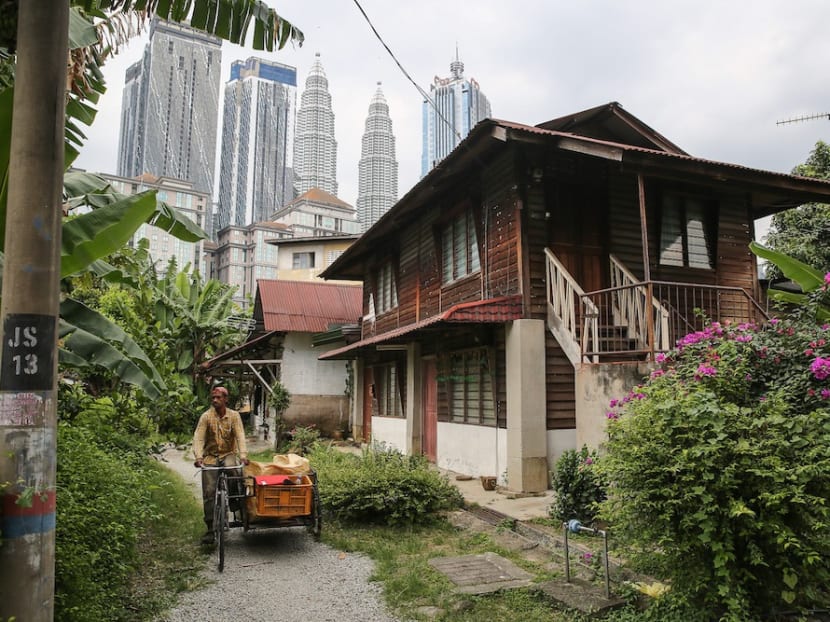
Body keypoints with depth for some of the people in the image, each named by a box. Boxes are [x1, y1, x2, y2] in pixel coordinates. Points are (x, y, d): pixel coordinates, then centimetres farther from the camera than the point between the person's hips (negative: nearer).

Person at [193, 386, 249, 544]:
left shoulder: (234, 415, -5)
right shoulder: (206, 416, -6)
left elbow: (240, 436, -14)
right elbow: (198, 438, -15)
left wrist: (243, 455, -29)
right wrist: (198, 457, -31)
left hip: (228, 454, 0)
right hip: (210, 456, 1)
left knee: (232, 467, -35)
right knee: (209, 492, -6)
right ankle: (210, 528, 4)